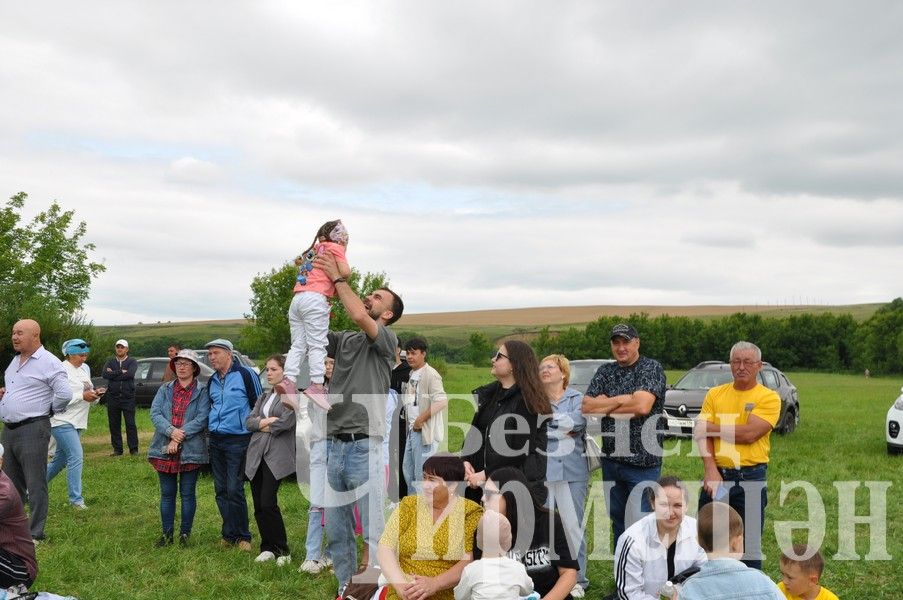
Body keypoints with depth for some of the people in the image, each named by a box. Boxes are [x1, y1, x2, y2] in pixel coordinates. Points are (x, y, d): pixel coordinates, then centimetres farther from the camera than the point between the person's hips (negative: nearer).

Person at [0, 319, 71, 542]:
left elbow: (65, 393, -19)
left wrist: (51, 410, -4)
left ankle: (35, 533, 4)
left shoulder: (49, 363, -12)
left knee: (35, 485, -3)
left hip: (32, 430, -9)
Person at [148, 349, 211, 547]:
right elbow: (155, 413, -2)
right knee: (167, 493, 9)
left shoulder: (202, 391, -1)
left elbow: (202, 419, -12)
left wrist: (179, 437, -18)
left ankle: (185, 533, 15)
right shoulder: (165, 389, 10)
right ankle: (167, 533, 18)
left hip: (191, 451, -3)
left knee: (187, 493, 5)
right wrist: (171, 431, -18)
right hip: (164, 449, 3)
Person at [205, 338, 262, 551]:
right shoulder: (212, 381, 14)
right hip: (216, 440, 7)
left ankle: (242, 536, 3)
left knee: (235, 489, -8)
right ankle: (229, 534, 17)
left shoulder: (245, 374, -7)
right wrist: (212, 426, 18)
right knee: (221, 490, 8)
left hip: (238, 440, -7)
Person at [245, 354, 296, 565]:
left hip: (277, 454, -7)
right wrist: (264, 422, -8)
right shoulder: (263, 397, 21)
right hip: (256, 454, 7)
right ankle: (267, 548, 15)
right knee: (258, 506, 5)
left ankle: (282, 550, -1)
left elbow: (287, 421, -14)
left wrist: (265, 426, 1)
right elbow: (249, 421, 11)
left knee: (268, 503, -12)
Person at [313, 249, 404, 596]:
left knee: (373, 533, -3)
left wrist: (336, 276, -8)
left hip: (364, 447, -6)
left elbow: (359, 316, -17)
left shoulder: (387, 341, 1)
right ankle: (347, 590, 22)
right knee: (336, 533, 11)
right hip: (332, 446, 6)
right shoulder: (343, 339, 17)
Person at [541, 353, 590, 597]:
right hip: (541, 470, 1)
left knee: (573, 526, 0)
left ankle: (577, 580, 10)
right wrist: (564, 429, -9)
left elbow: (578, 422, -13)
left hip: (572, 470, -1)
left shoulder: (577, 398, 6)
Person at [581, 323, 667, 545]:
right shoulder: (605, 371, 11)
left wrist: (606, 406, -6)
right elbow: (587, 406, -1)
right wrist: (622, 399, -12)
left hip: (643, 461, -6)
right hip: (611, 459, 6)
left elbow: (642, 406, -21)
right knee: (617, 522, 15)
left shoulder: (651, 368, -5)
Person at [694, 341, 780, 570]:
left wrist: (711, 427, -6)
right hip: (716, 476, 4)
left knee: (749, 545, 4)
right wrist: (711, 470, -16)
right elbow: (702, 434, -2)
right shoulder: (715, 394, 7)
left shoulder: (768, 398, -4)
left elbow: (749, 433, -17)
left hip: (751, 478, -3)